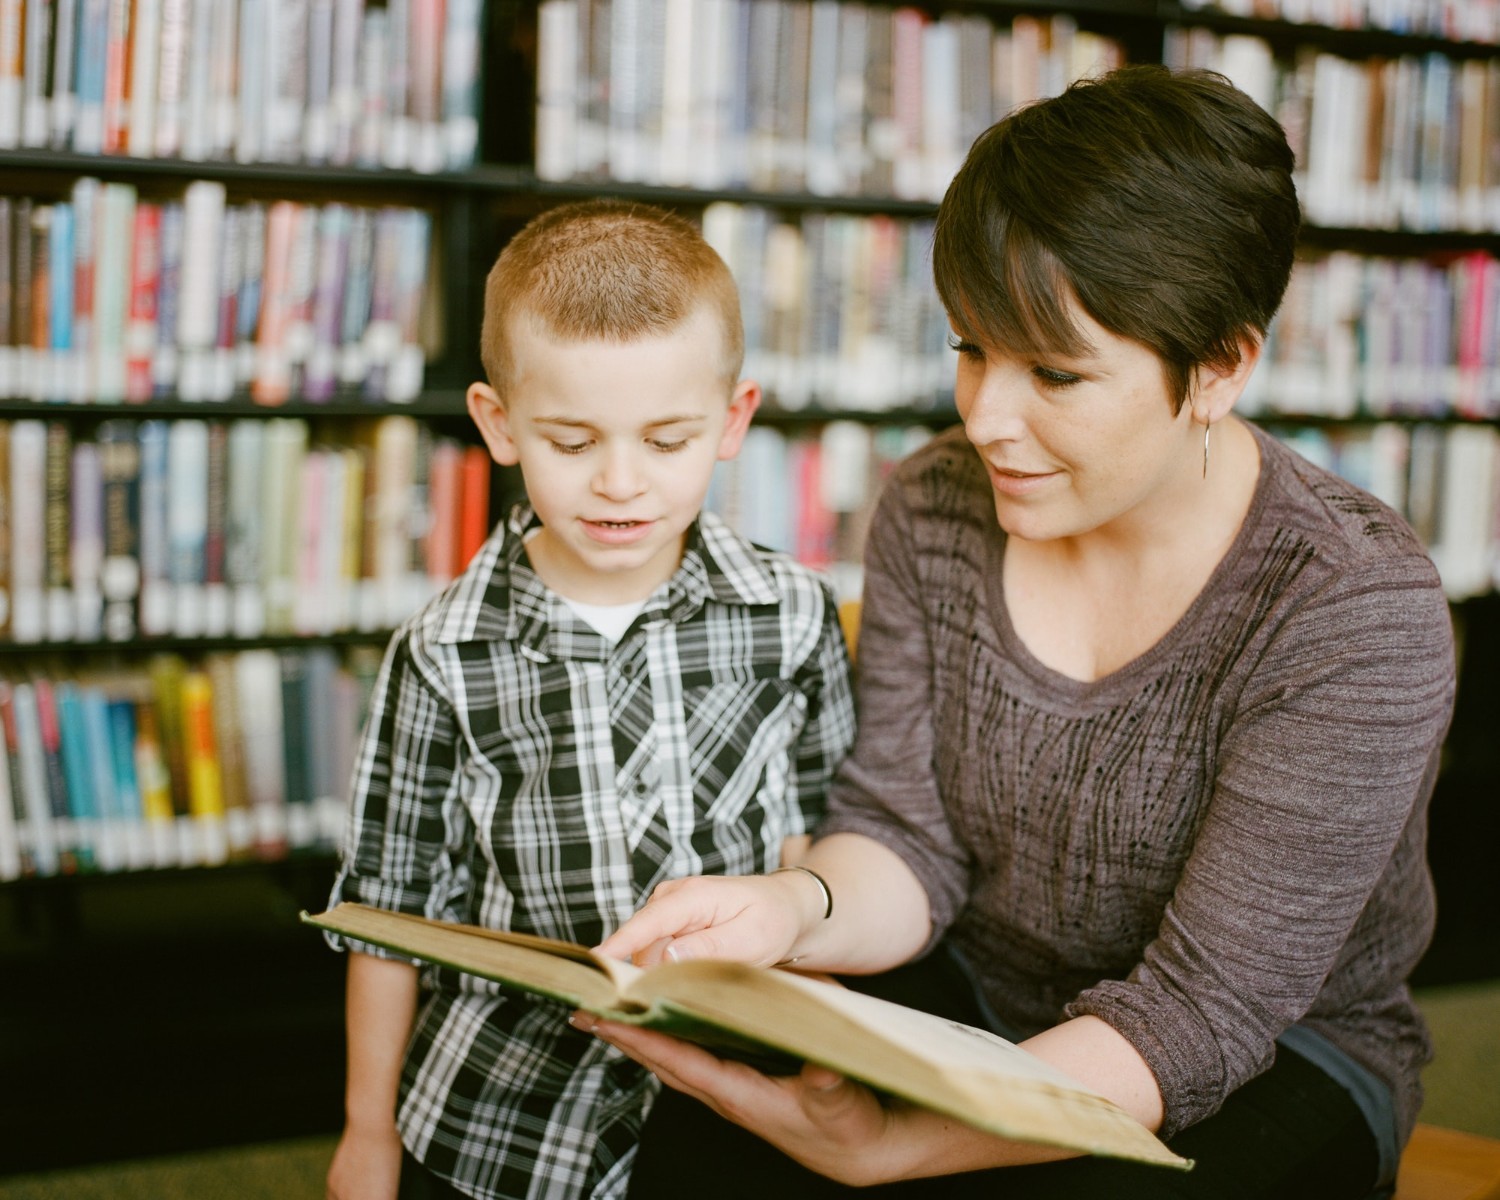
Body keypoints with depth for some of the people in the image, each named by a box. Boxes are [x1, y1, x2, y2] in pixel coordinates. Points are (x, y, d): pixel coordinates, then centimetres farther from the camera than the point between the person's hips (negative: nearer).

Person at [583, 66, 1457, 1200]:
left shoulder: (1361, 608, -21)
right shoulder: (933, 510, -5)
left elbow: (1202, 1011, -24)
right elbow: (907, 842, -4)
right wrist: (792, 906, -29)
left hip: (1271, 1063, -2)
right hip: (972, 998, 3)